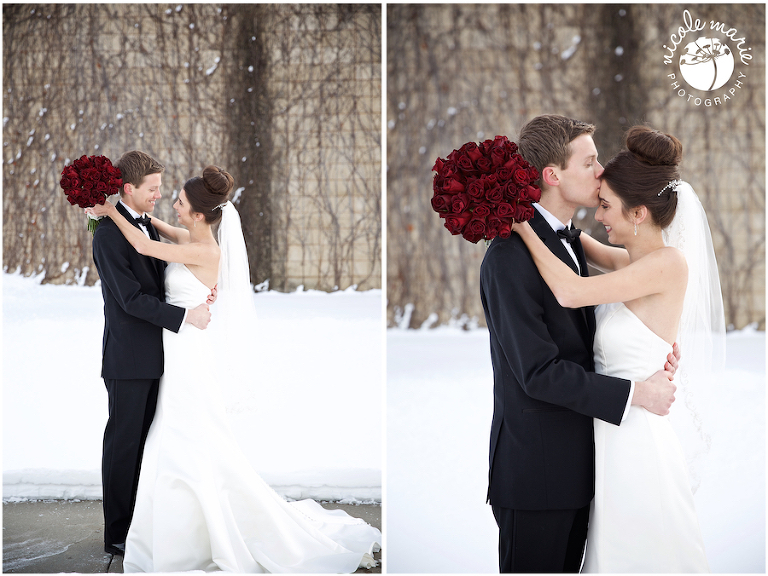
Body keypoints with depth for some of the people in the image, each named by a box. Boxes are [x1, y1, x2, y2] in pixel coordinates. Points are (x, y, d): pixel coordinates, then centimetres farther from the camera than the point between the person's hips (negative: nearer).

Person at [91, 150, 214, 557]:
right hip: (128, 359, -8)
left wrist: (200, 289, 0)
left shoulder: (146, 225, 11)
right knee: (123, 443, 1)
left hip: (152, 358, 8)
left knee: (142, 443, 14)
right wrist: (185, 316, -21)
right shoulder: (108, 235, -17)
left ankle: (137, 521, 23)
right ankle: (117, 534, 10)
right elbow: (132, 299, -21)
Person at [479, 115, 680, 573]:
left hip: (576, 464, 9)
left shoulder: (568, 242, 11)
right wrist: (635, 393, -19)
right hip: (535, 471, -9)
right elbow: (539, 372, -23)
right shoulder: (511, 257, -20)